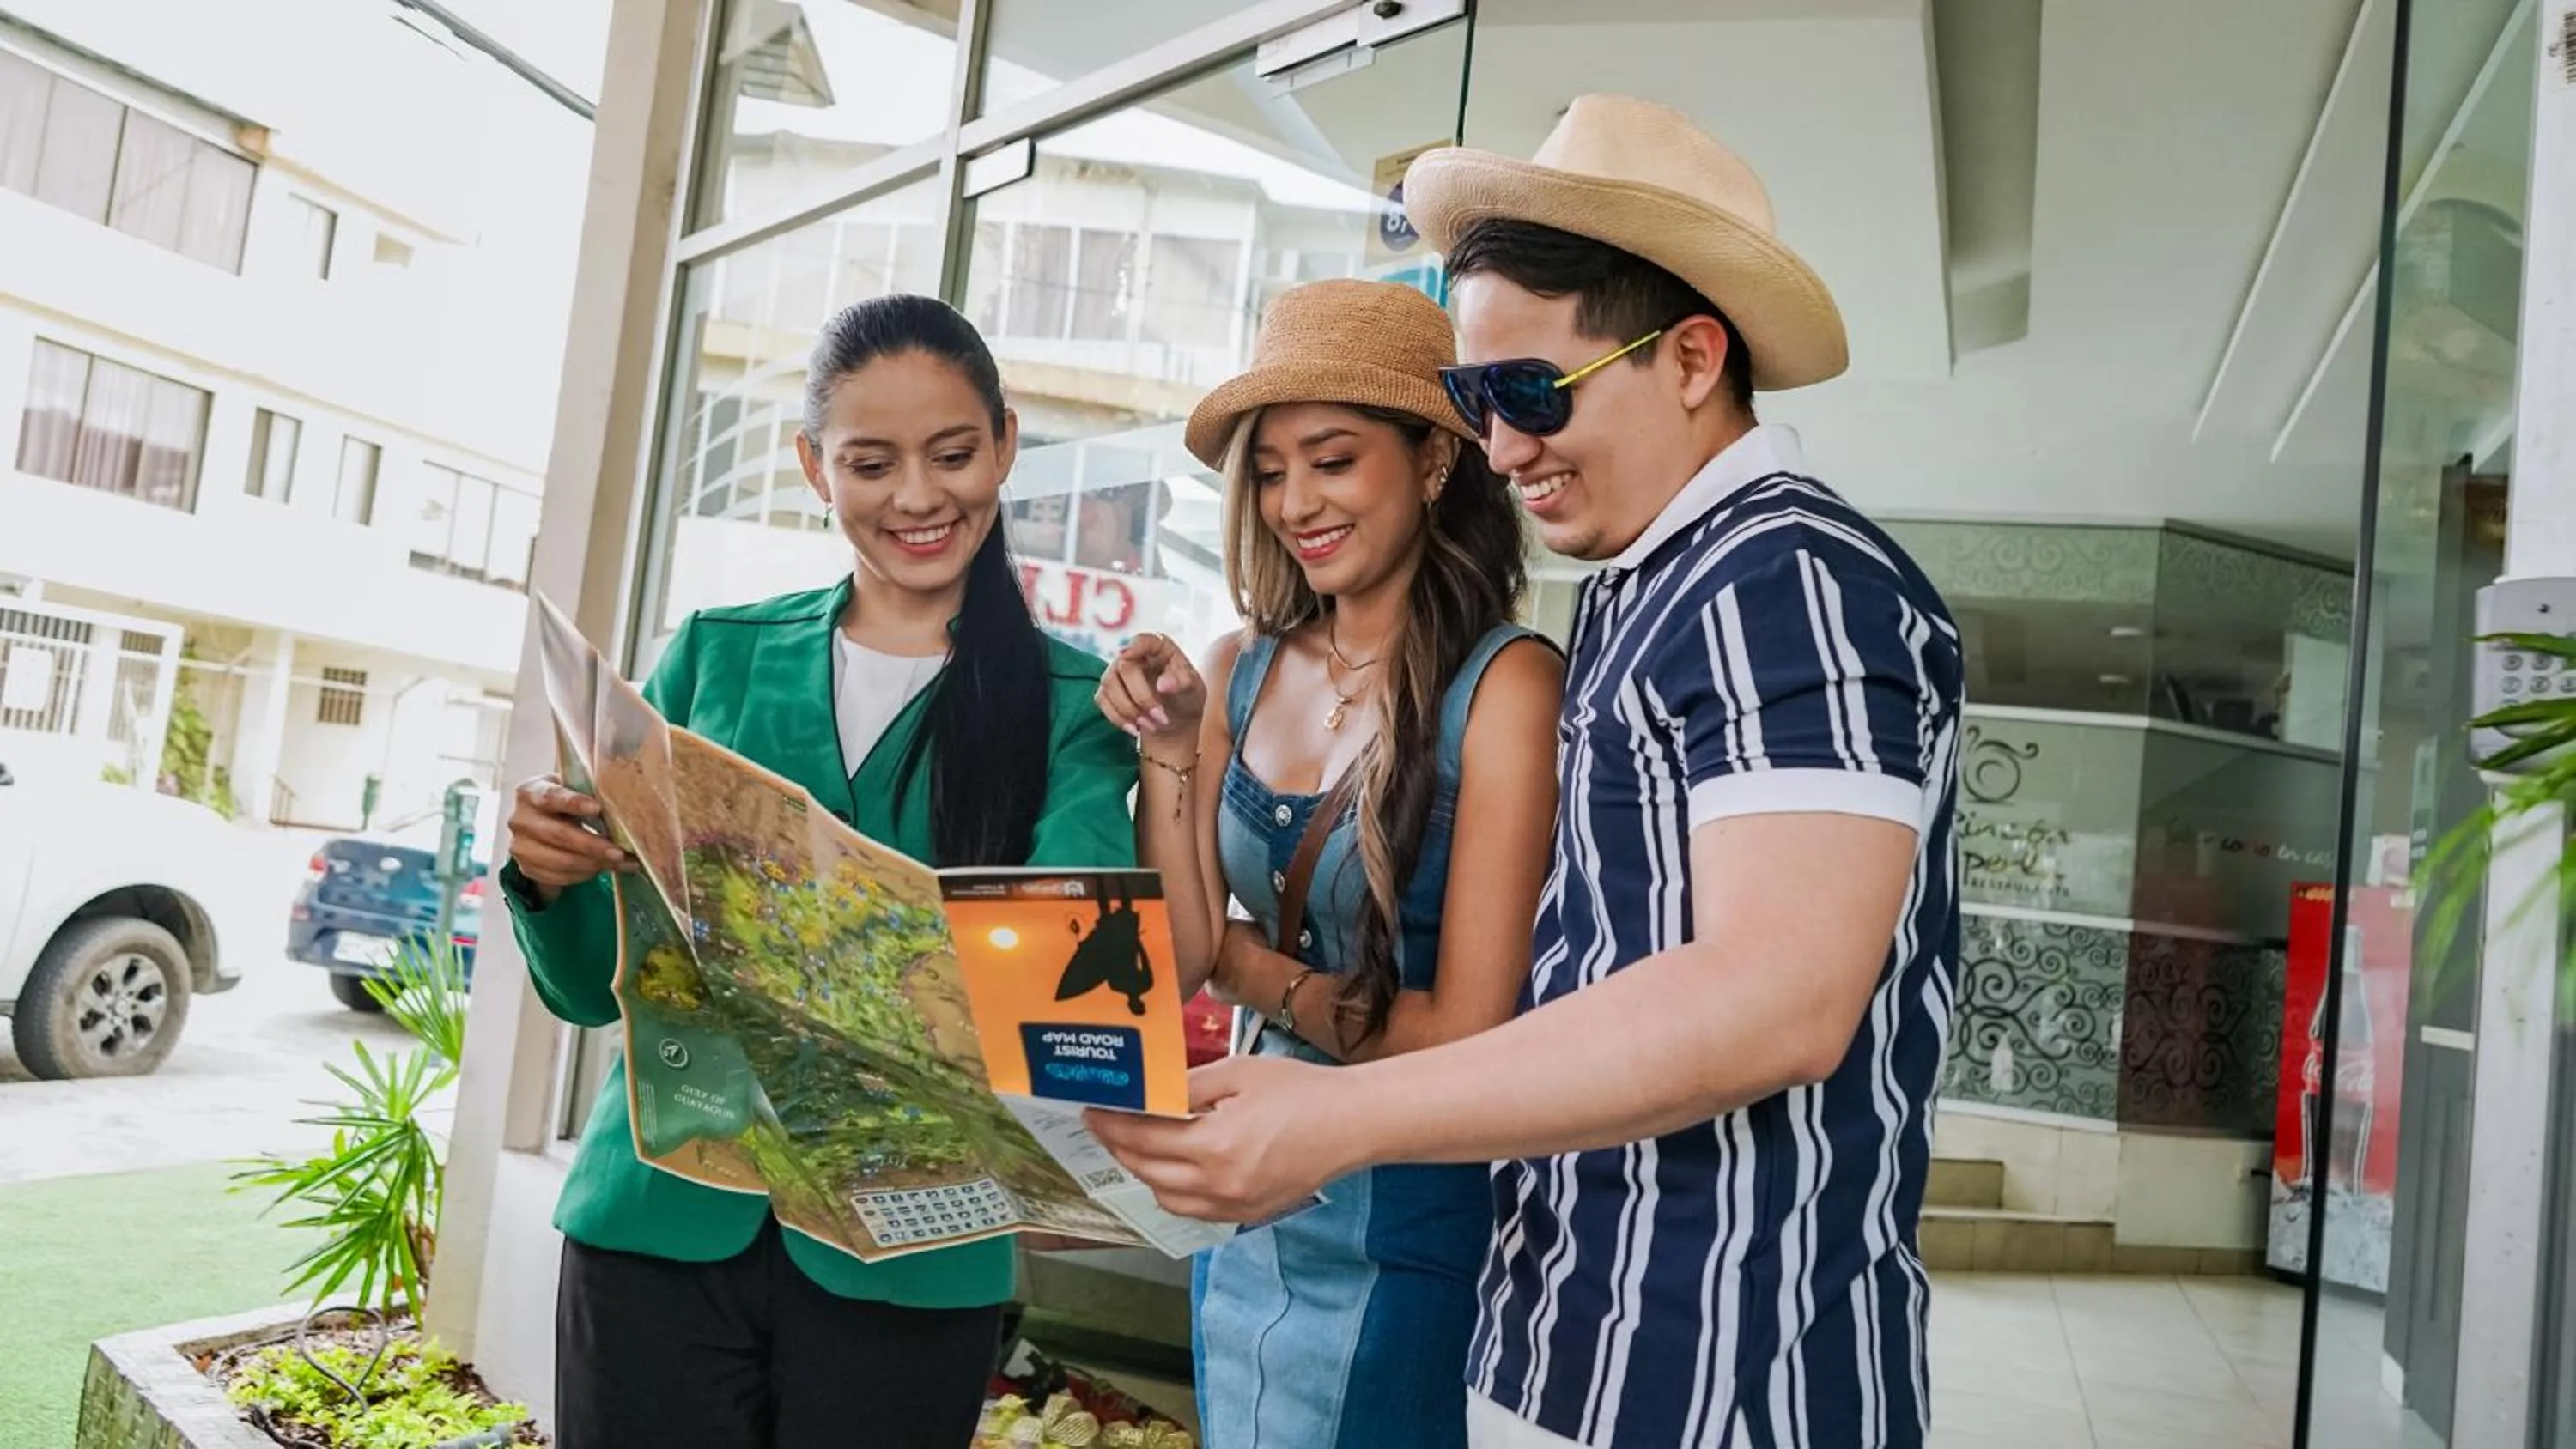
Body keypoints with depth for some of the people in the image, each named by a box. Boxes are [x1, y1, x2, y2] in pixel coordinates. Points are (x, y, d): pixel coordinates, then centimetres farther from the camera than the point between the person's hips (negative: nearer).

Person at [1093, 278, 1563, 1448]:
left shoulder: (1503, 684, -18)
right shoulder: (1243, 671, -2)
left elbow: (1465, 1036, -20)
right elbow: (1173, 964, 0)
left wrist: (1247, 966, -8)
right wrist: (1170, 758, -10)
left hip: (1412, 1227, -6)